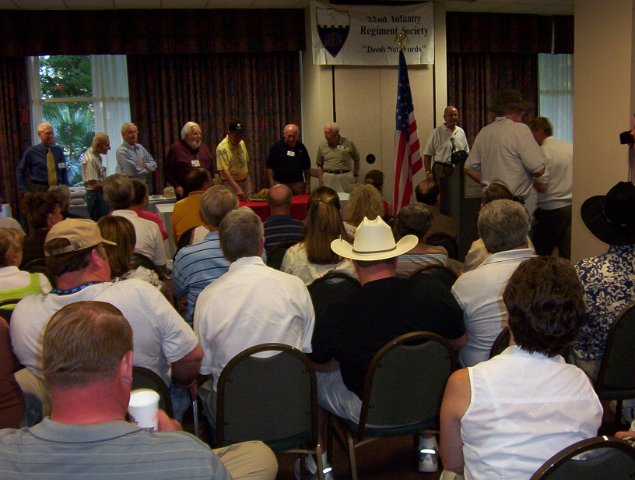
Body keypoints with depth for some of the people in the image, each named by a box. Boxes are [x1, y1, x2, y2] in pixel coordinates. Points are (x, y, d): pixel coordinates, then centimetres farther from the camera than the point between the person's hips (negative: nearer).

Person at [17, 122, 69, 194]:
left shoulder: (59, 150, 4)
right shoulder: (31, 151, -2)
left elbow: (64, 172, 10)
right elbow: (20, 171, 6)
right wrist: (24, 190, -1)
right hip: (38, 190, -2)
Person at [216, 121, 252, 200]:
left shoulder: (242, 143, 3)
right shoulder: (222, 148, -20)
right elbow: (224, 172, -26)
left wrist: (248, 179, 16)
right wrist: (237, 188, -33)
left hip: (245, 182, 7)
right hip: (231, 184, -7)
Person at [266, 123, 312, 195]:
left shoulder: (301, 147, 6)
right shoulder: (277, 147, -1)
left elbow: (307, 168, 11)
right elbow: (270, 167, -1)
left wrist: (308, 186, 6)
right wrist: (272, 186, -7)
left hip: (298, 184, 2)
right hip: (280, 184, -2)